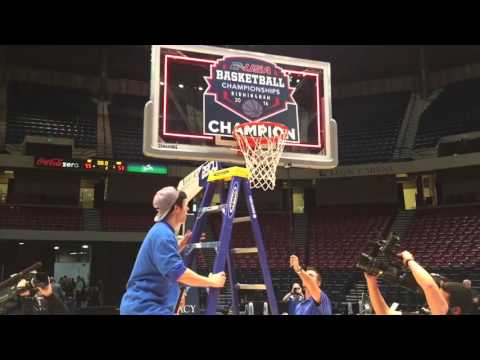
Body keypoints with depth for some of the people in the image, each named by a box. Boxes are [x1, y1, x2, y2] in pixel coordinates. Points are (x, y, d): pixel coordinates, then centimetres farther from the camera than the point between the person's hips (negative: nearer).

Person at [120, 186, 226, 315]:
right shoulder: (163, 235, -19)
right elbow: (177, 272, -27)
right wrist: (211, 281, -18)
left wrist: (183, 243, 23)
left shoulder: (160, 231, 14)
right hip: (146, 308, -11)